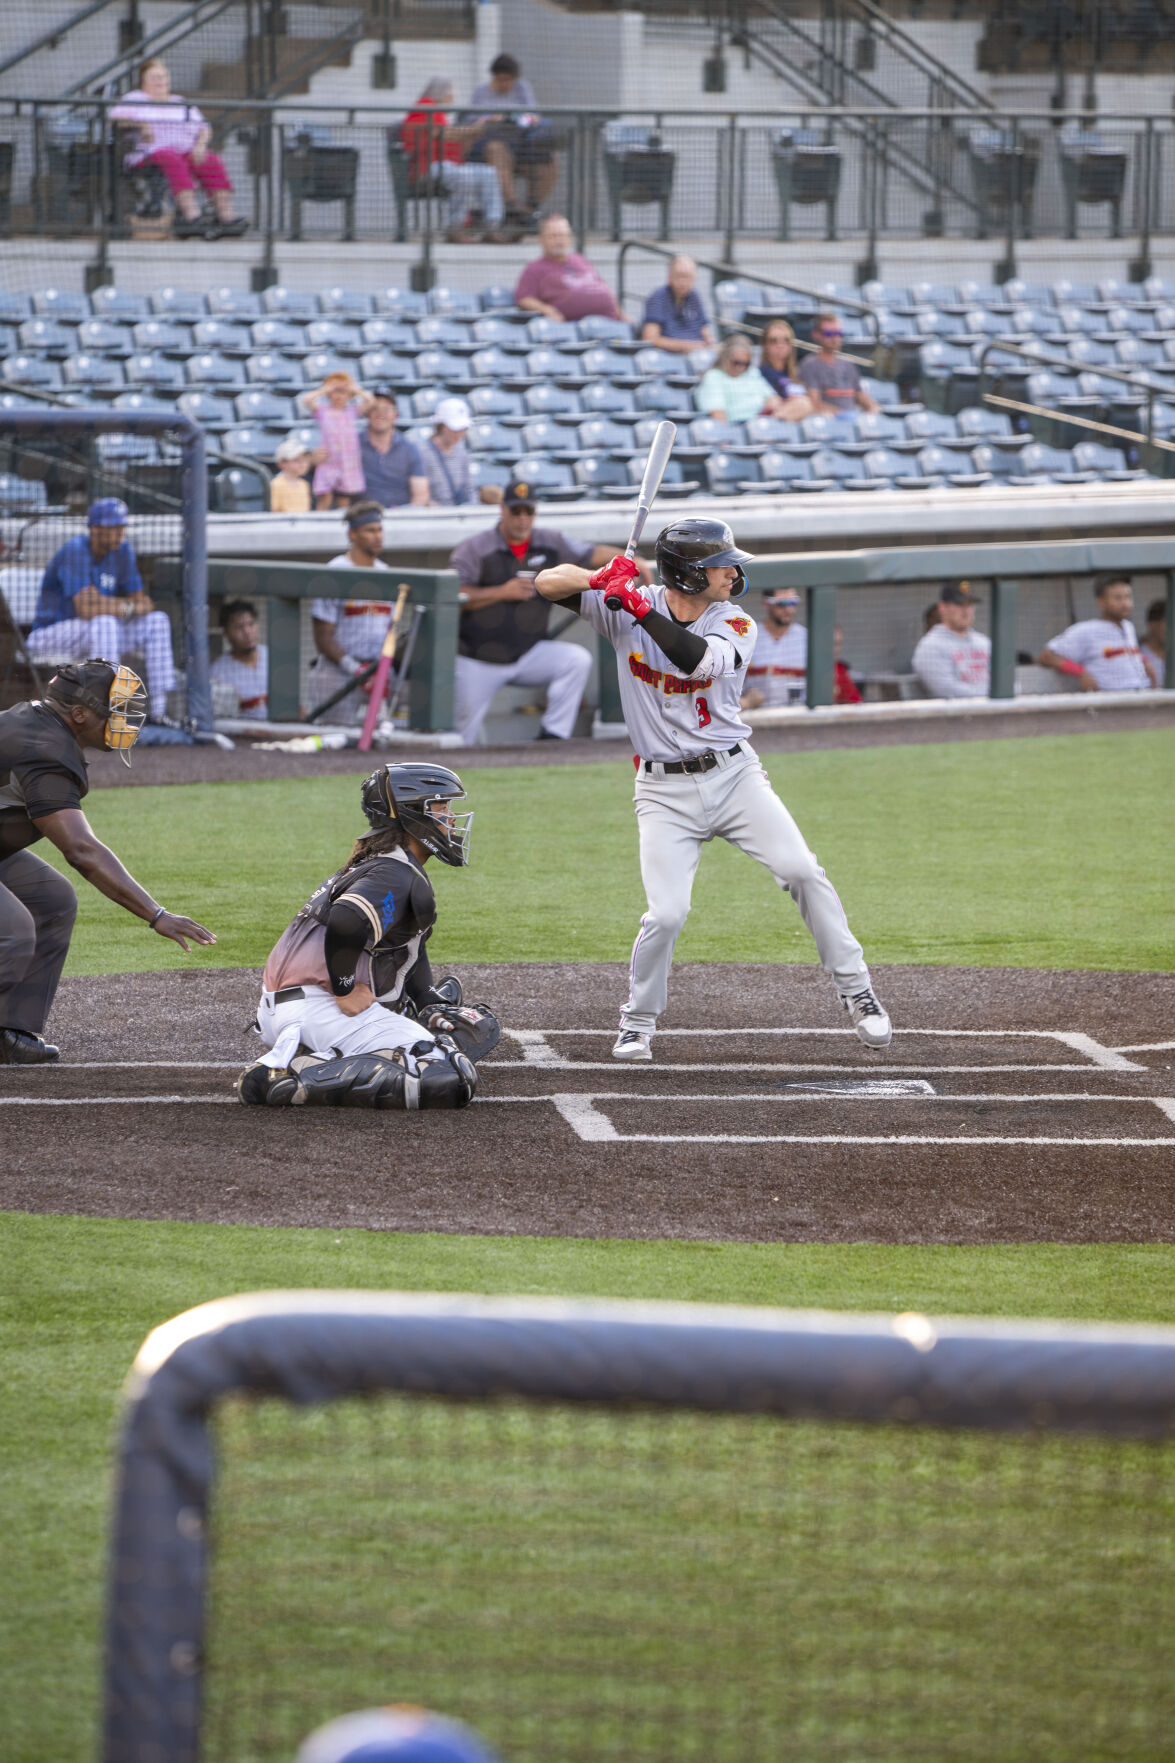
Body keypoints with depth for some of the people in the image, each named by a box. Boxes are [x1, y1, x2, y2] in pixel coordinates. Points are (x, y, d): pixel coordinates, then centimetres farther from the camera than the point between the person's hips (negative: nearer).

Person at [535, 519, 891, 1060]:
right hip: (666, 790, -1)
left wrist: (641, 609, -31)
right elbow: (549, 583, -5)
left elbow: (697, 658, -25)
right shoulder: (623, 610, -2)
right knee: (667, 913, -14)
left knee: (802, 872, -13)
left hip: (733, 774, 1)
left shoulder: (734, 625, -4)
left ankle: (855, 990, 1)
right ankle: (638, 1023, 9)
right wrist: (604, 579, -24)